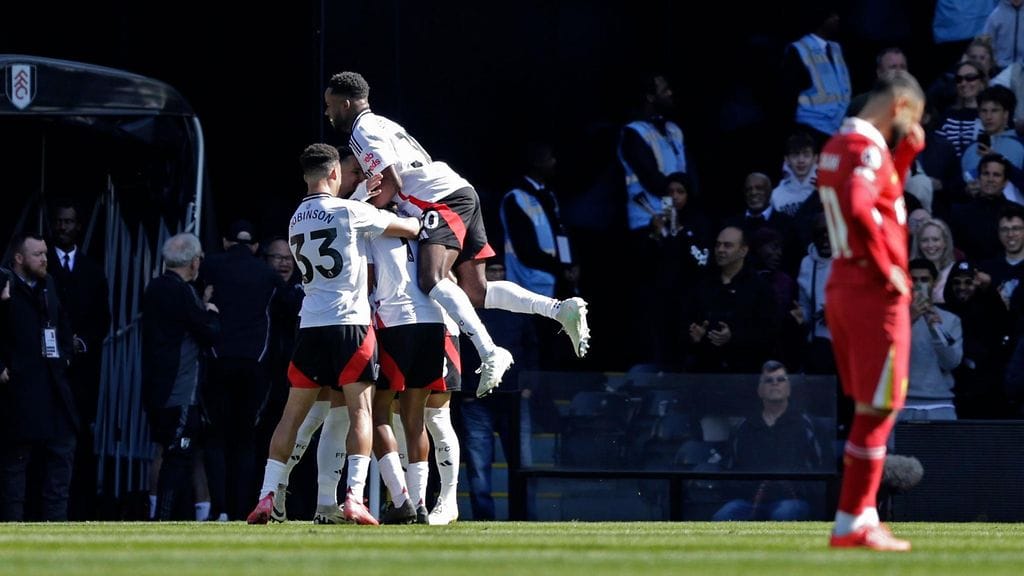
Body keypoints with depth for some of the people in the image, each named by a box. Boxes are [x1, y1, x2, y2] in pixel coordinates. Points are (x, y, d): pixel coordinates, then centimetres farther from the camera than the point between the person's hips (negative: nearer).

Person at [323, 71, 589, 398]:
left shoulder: (362, 132, -3)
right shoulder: (382, 124, 28)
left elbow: (392, 184, -12)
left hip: (444, 200, -10)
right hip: (463, 195, 10)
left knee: (431, 280, -25)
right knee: (475, 292, 8)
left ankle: (489, 353, -39)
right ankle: (562, 310, -4)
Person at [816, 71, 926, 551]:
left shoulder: (836, 146, 15)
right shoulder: (868, 148, -15)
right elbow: (859, 208, -30)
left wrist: (904, 153, 12)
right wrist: (888, 267, -22)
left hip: (842, 288, 10)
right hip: (874, 292, -10)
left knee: (869, 408, 17)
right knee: (878, 410, -6)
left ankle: (863, 515, 19)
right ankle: (853, 524, -7)